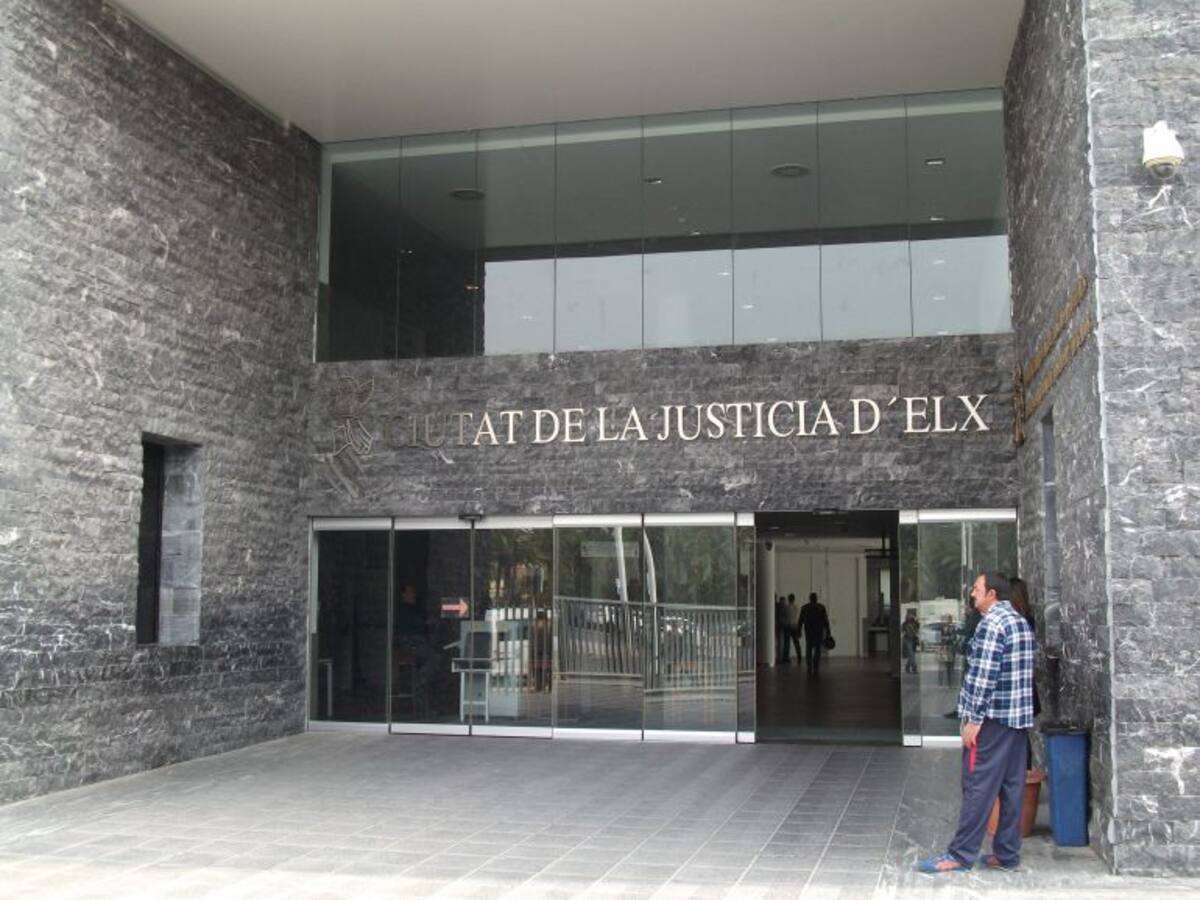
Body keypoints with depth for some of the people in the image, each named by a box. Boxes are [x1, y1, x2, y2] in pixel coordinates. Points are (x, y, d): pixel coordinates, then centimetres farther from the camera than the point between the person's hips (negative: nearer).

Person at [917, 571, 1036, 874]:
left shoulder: (991, 623, -14)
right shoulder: (1021, 622, 16)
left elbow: (983, 676, -19)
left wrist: (973, 719, -17)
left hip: (993, 718, -9)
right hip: (1019, 716, 9)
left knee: (978, 786, -6)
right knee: (1012, 786, 9)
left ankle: (961, 855, -3)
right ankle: (1007, 854, 13)